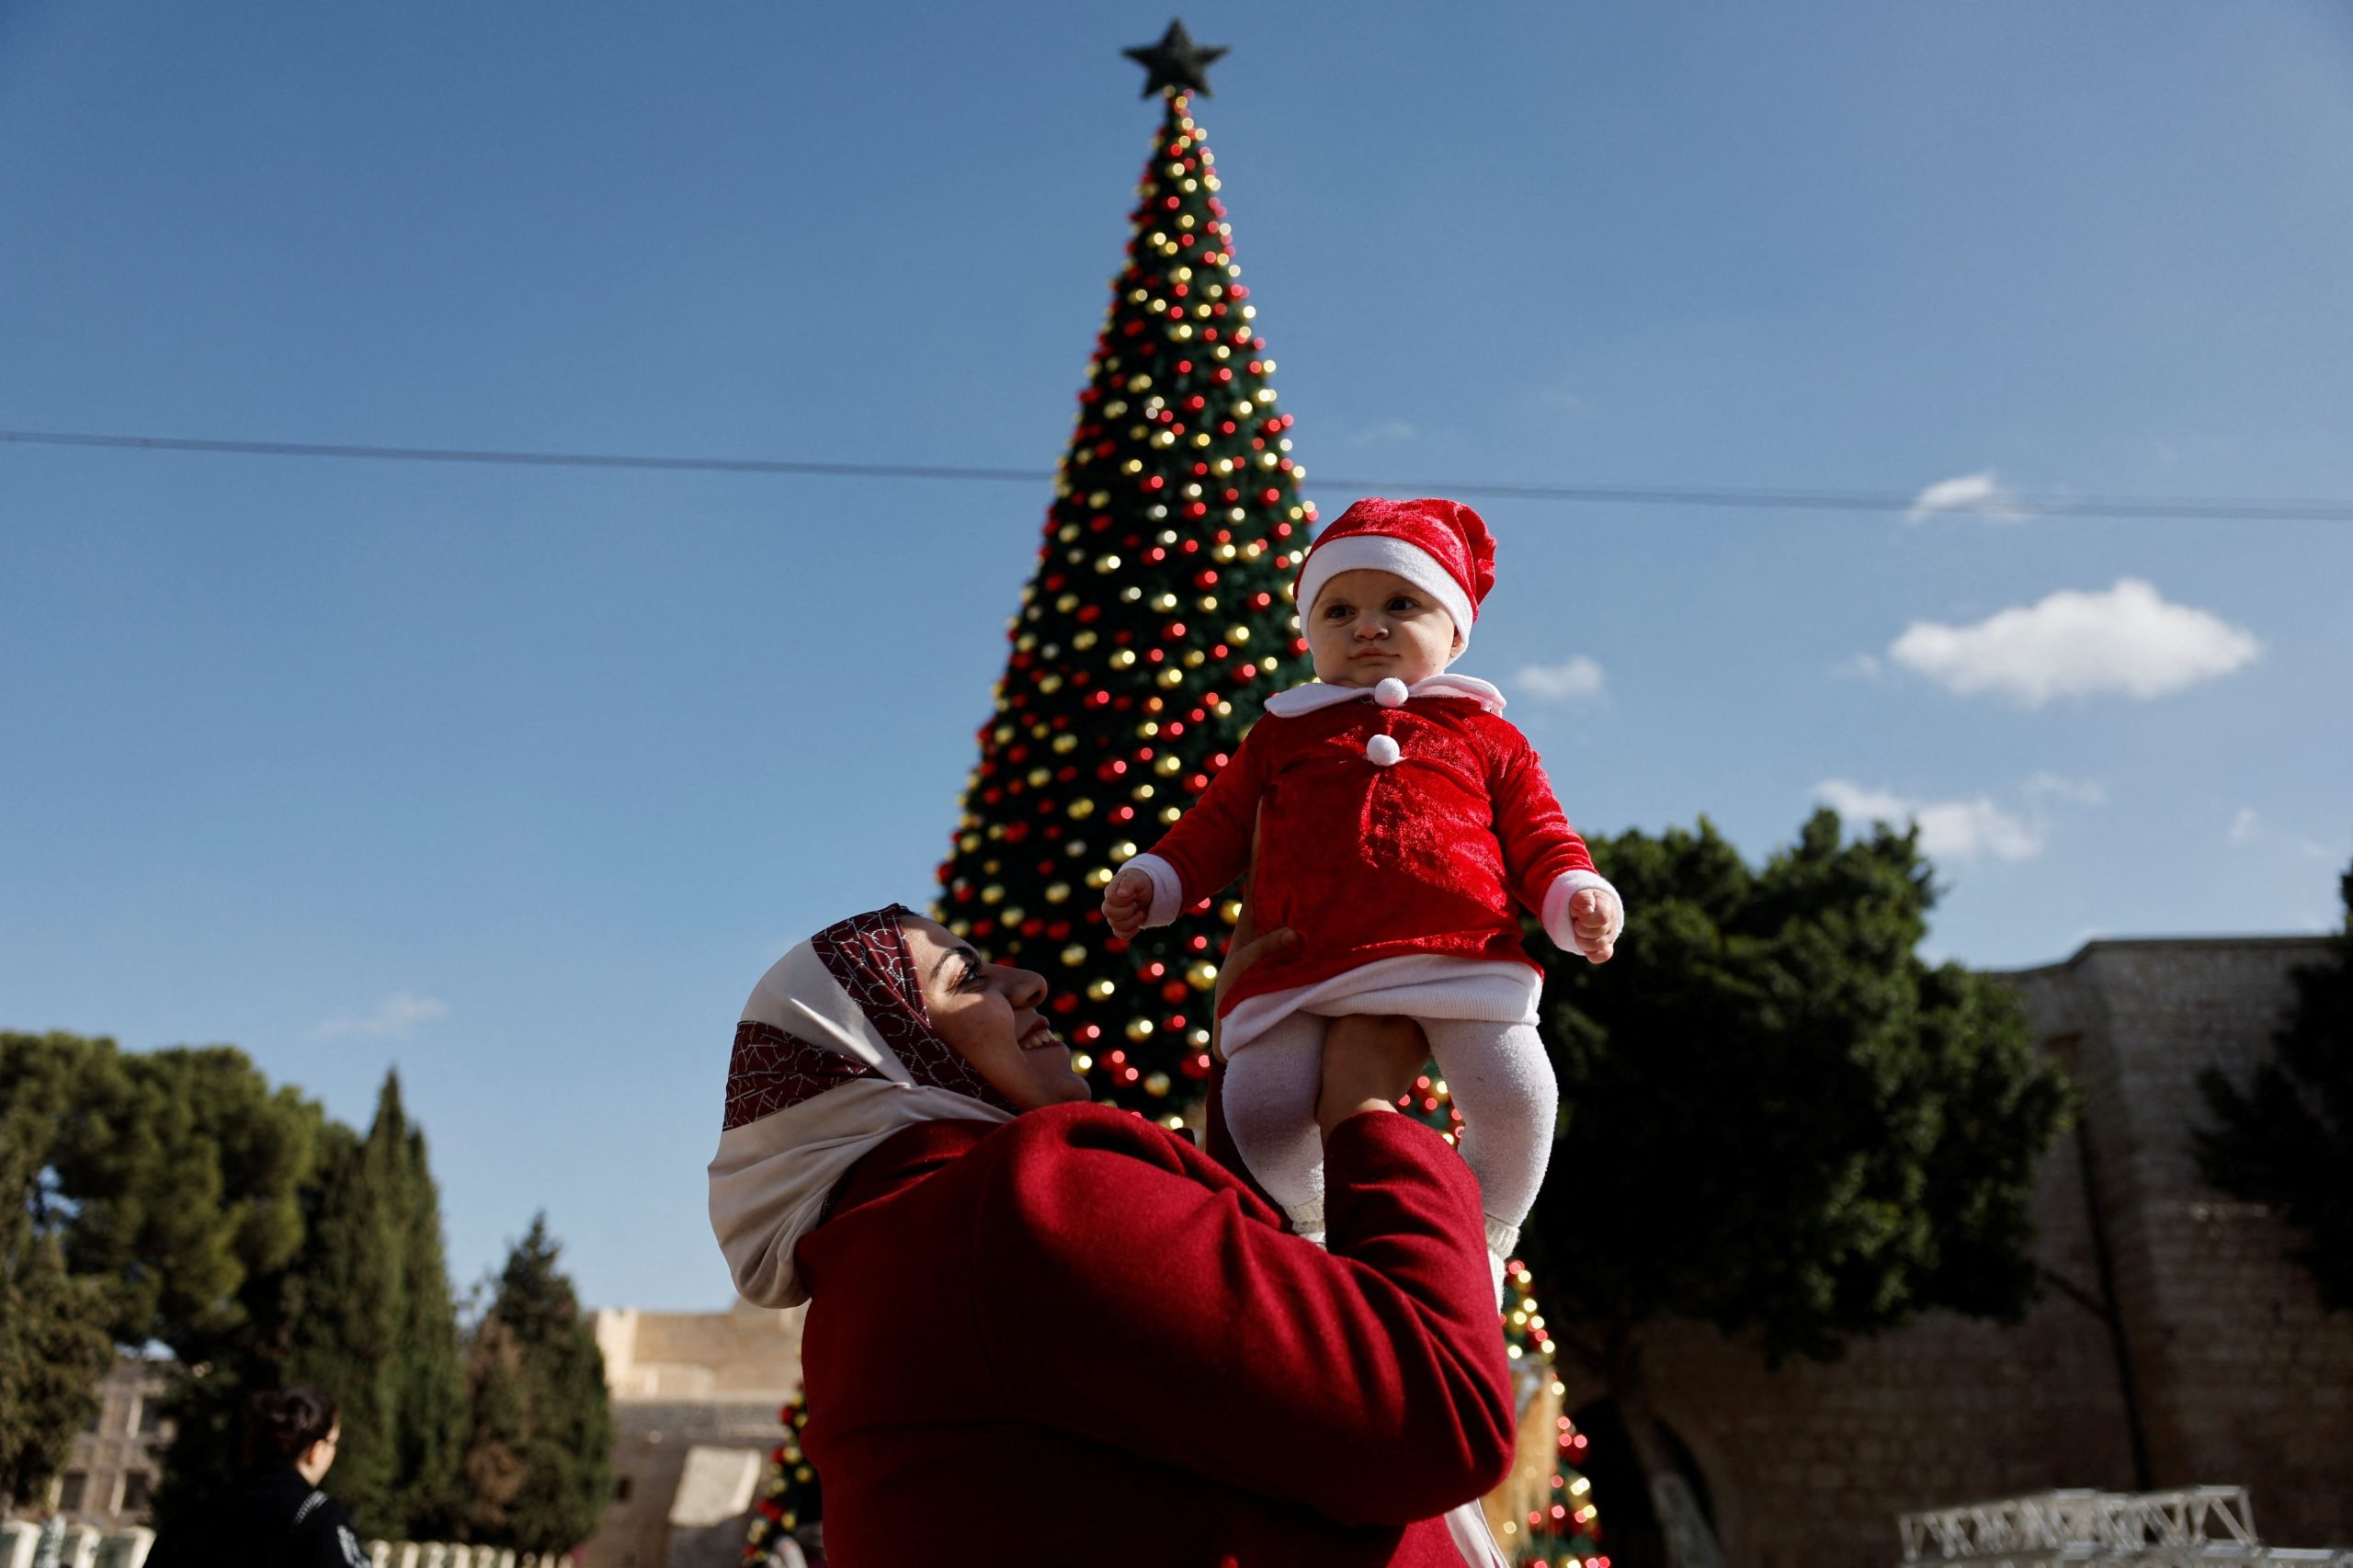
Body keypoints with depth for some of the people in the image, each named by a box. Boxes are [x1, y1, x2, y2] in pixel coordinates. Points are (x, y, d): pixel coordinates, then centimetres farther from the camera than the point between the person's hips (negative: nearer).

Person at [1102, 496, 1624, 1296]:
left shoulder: (1486, 736, 21)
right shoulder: (1282, 735, 24)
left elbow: (1539, 836, 16)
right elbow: (1219, 819, 24)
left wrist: (1578, 899, -2)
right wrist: (1153, 879, 10)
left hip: (1459, 960, 0)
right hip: (1304, 973, 1)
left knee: (1515, 1096, -18)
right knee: (1260, 1109, -18)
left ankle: (1480, 1237, 14)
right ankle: (1320, 1218, 17)